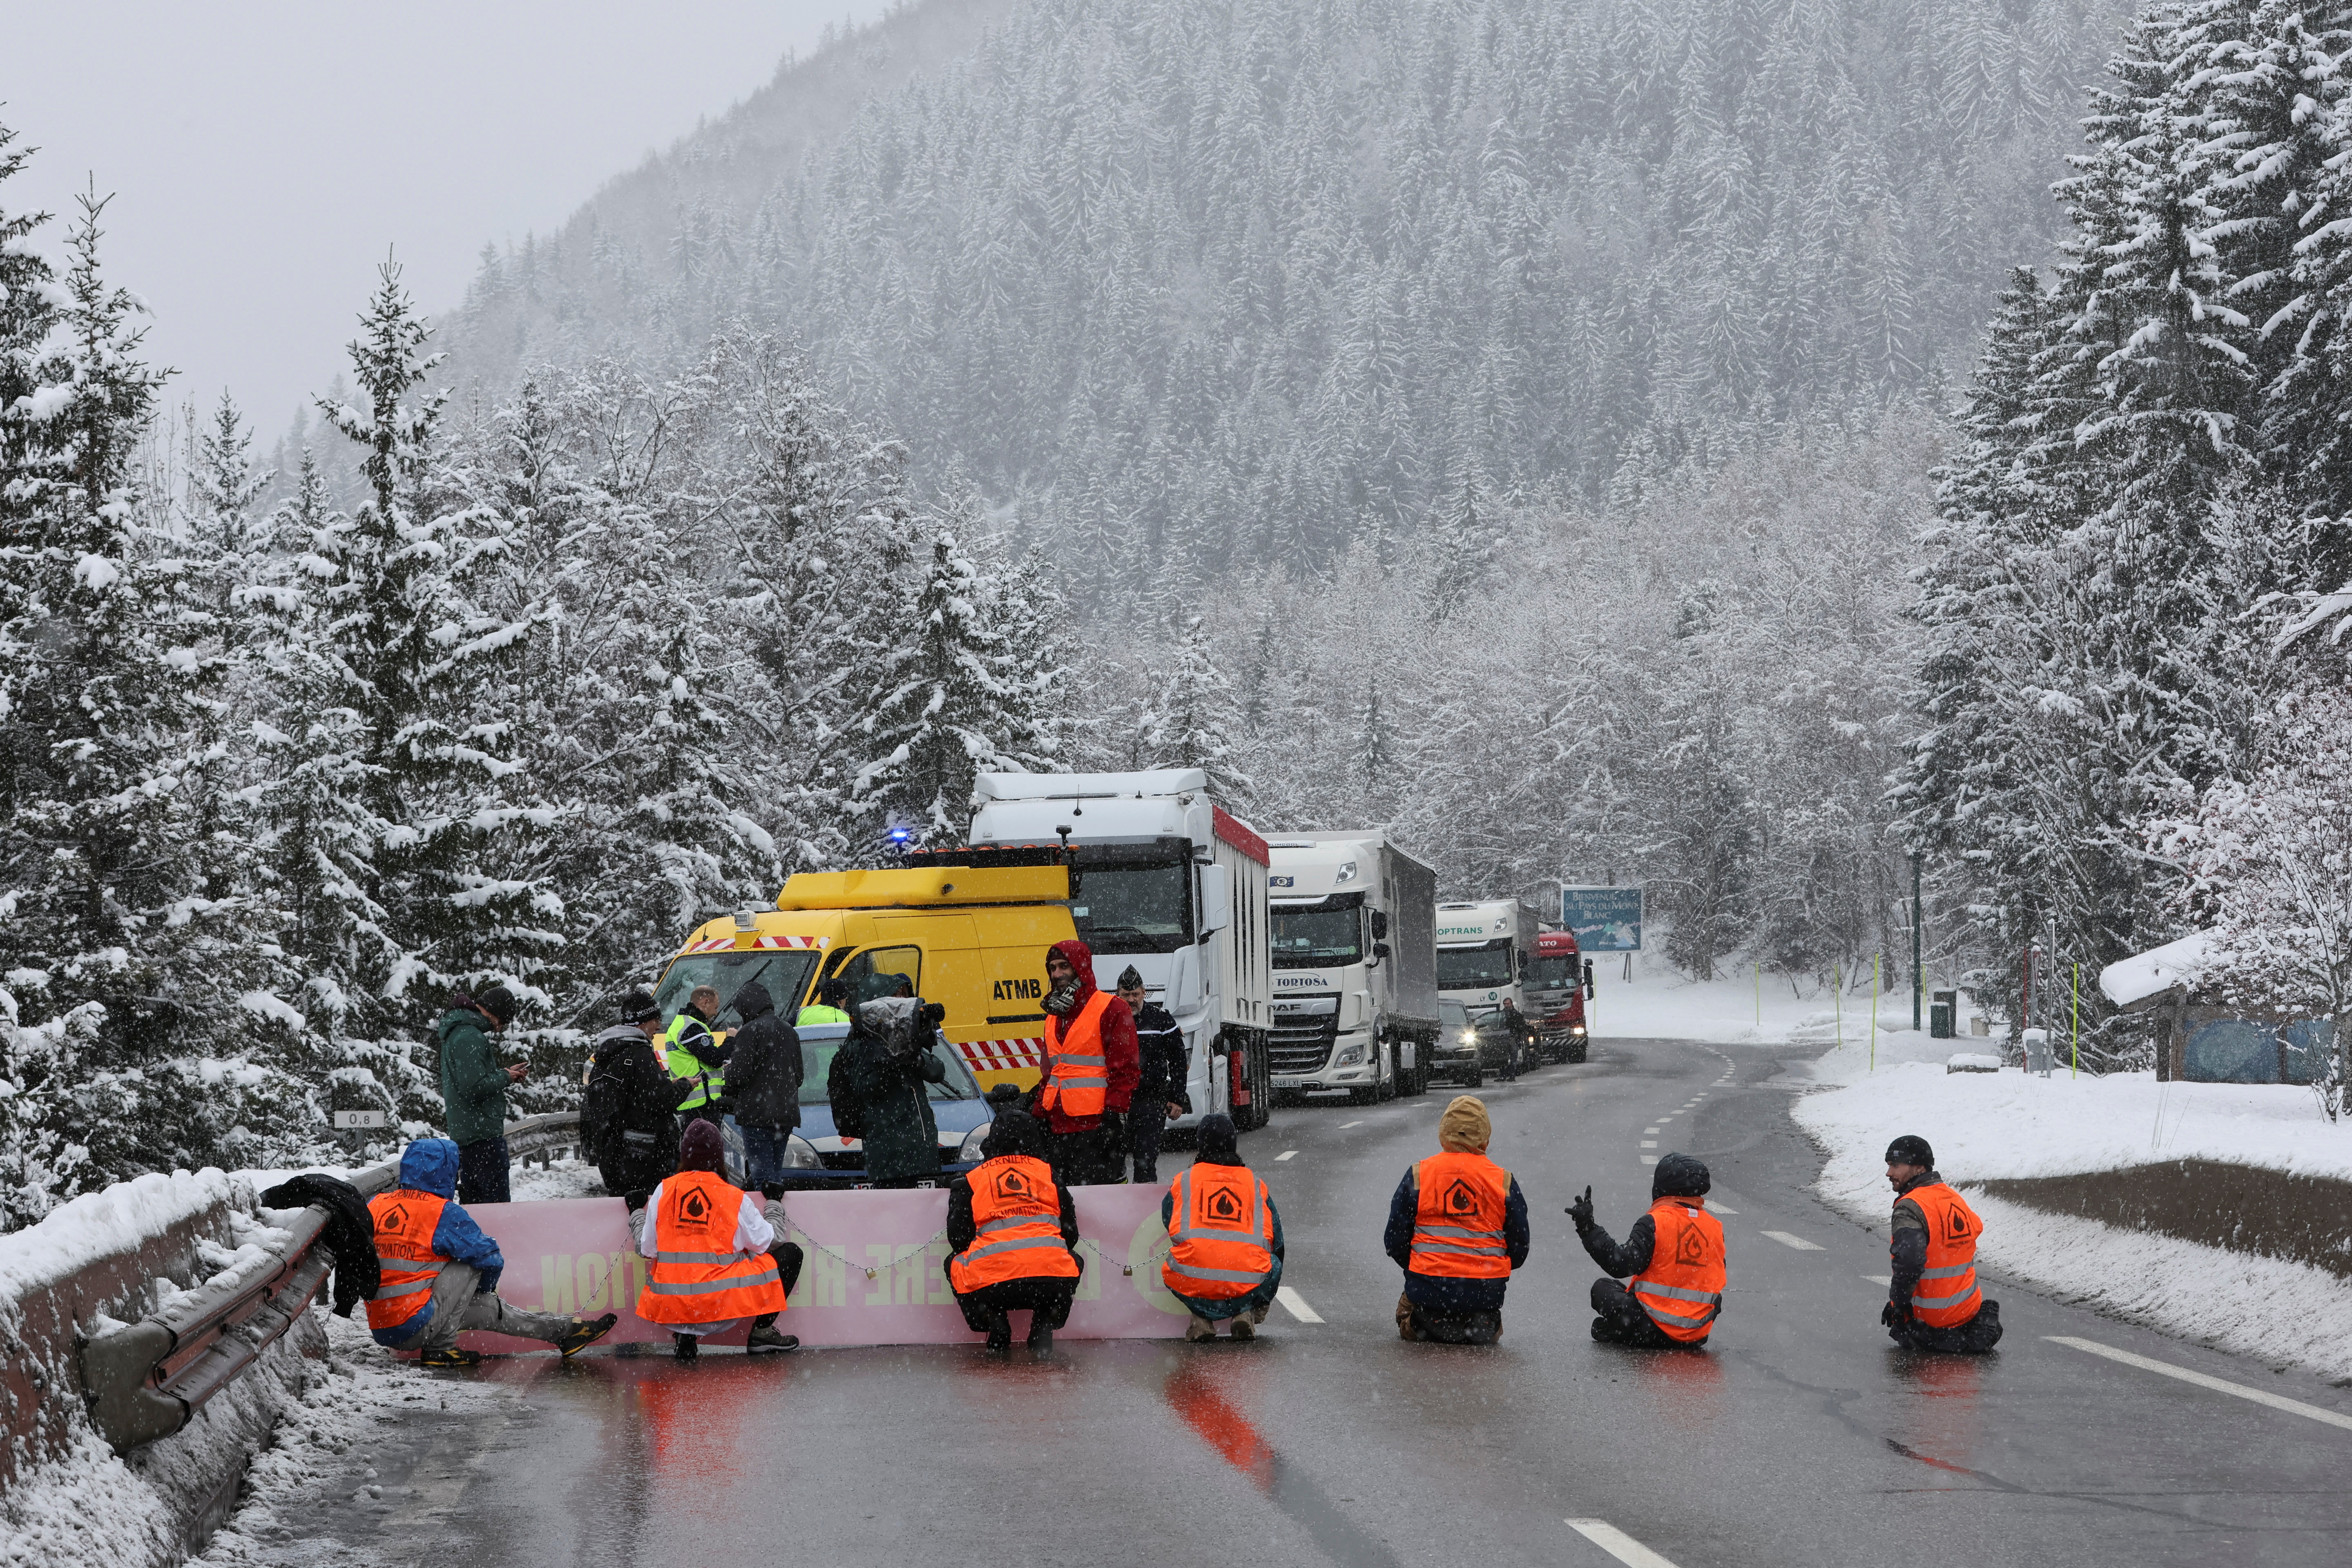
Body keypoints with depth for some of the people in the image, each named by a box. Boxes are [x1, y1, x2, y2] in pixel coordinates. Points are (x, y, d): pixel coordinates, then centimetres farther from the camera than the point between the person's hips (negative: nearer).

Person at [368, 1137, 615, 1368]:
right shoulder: (445, 1212, -9)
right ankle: (441, 1347, 5)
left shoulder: (375, 1205, 9)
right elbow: (491, 1259, -7)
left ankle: (562, 1331, 23)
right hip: (415, 1328, -8)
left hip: (379, 1331, 8)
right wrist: (484, 1288, 17)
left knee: (488, 1308, 18)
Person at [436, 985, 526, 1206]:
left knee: (471, 1203, 13)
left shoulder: (458, 1032, 18)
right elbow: (475, 1087, -23)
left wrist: (506, 1075, 11)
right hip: (484, 1133, -11)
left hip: (463, 1135, 11)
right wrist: (506, 1077, -8)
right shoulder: (469, 1036, -16)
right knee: (498, 1203, -12)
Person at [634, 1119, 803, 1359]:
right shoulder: (736, 1199, -5)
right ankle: (762, 1332, 10)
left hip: (670, 1304, 3)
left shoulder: (664, 1190, 1)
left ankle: (684, 1333, 15)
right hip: (726, 1300, -3)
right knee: (791, 1254, 11)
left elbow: (647, 1248, 7)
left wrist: (637, 1213, 27)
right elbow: (767, 1242, 5)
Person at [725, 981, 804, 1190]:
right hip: (786, 1114, 8)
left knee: (762, 1175, -9)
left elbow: (739, 1073, -14)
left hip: (758, 1114, -8)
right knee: (776, 1174, 12)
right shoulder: (789, 1032, 16)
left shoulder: (750, 1031, -10)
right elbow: (799, 1075, 20)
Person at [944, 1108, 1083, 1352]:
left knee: (956, 1264, 31)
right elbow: (1070, 1233, 26)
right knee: (1073, 1262, 36)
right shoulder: (1048, 1174, 22)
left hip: (991, 1285, -1)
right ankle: (1044, 1326, 14)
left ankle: (995, 1327, 13)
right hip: (1053, 1283, 1)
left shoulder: (969, 1181, 17)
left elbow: (958, 1240, 16)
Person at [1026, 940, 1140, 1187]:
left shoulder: (1110, 1009, -4)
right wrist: (1039, 1112, 20)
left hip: (1095, 1123, -8)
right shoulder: (1054, 1014, 21)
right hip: (1059, 1127, 8)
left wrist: (1114, 1113, -15)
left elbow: (1124, 1068, -9)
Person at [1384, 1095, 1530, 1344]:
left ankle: (1432, 1323, -2)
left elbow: (1395, 1241, 1)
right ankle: (1480, 1324, -2)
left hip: (1428, 1287, -1)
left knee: (1407, 1309, 30)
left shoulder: (1418, 1175, -3)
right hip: (1486, 1292, 1)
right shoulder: (1504, 1181, -1)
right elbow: (1519, 1248, 6)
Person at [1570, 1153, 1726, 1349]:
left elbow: (1622, 1264, -22)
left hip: (1660, 1327, -6)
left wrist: (1588, 1227, -20)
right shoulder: (1715, 1227, 5)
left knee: (1602, 1289, 11)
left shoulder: (1655, 1223, -13)